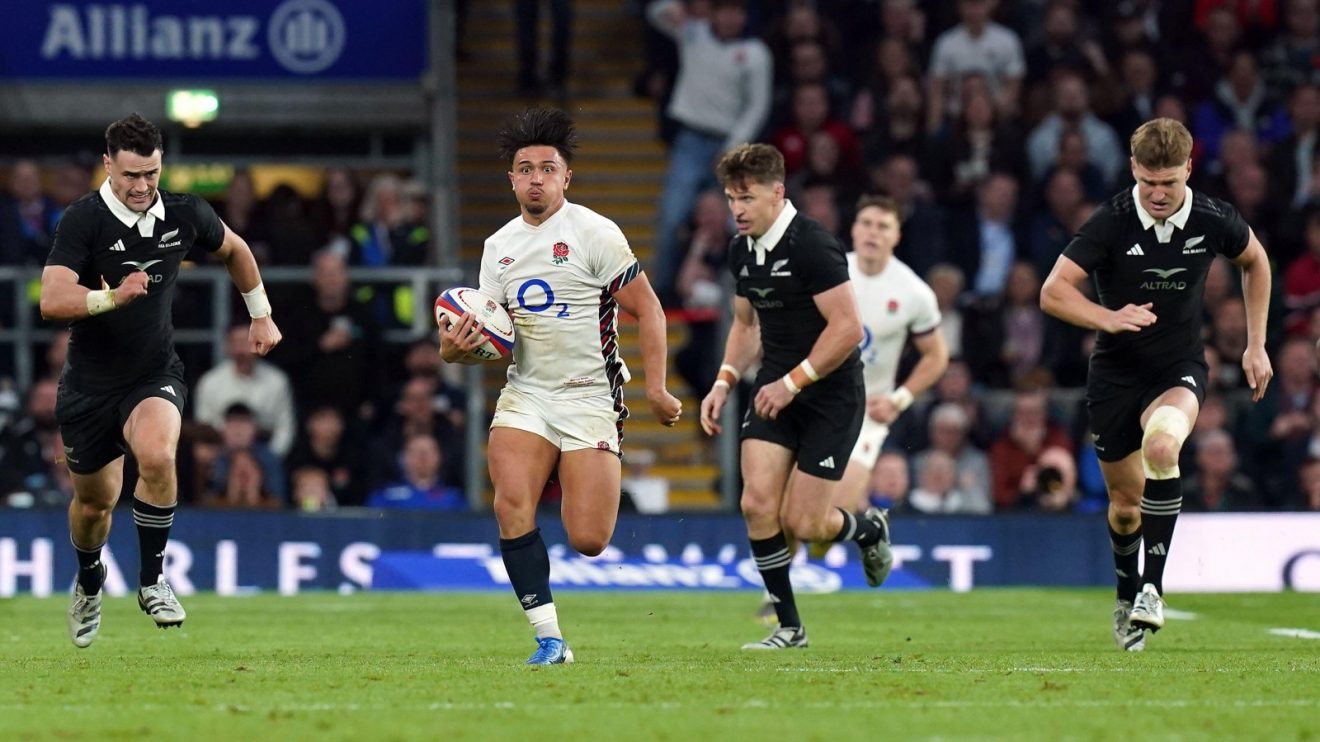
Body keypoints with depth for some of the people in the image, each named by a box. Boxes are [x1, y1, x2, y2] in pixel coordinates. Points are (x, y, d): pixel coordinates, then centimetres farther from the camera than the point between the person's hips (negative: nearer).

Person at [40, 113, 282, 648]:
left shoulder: (184, 215, -5)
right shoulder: (83, 220, -17)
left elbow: (234, 249, 18)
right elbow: (52, 301, -29)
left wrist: (261, 315, 21)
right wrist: (112, 298, -44)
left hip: (155, 375, 1)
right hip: (90, 381, -1)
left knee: (156, 455, -31)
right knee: (94, 500, 12)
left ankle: (152, 582, -14)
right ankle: (89, 583, 46)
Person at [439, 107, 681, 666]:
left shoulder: (593, 233, -8)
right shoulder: (498, 247, 8)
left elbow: (647, 309, -6)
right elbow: (490, 333, 13)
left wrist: (656, 388, -12)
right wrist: (458, 347, -10)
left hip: (590, 398, -4)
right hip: (526, 394, 4)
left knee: (588, 541, -9)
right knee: (512, 505, -21)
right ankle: (548, 638, -13)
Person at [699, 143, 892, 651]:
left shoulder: (812, 245, -19)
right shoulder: (742, 252, 6)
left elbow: (847, 328, -21)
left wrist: (792, 382, -19)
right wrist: (724, 383, 7)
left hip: (831, 394, -7)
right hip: (776, 387, 7)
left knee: (802, 522, -7)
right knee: (758, 503, -9)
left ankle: (869, 530, 28)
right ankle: (789, 627, 3)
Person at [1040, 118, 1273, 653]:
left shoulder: (1213, 221, -10)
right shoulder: (1112, 222, -16)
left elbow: (1255, 261, 12)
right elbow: (1053, 291, -17)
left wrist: (1256, 345, 11)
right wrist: (1109, 318, -35)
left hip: (1179, 368, 0)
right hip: (1116, 373, 1)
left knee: (1161, 443, -33)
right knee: (1126, 504, 6)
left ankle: (1153, 587, -26)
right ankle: (1127, 596, 37)